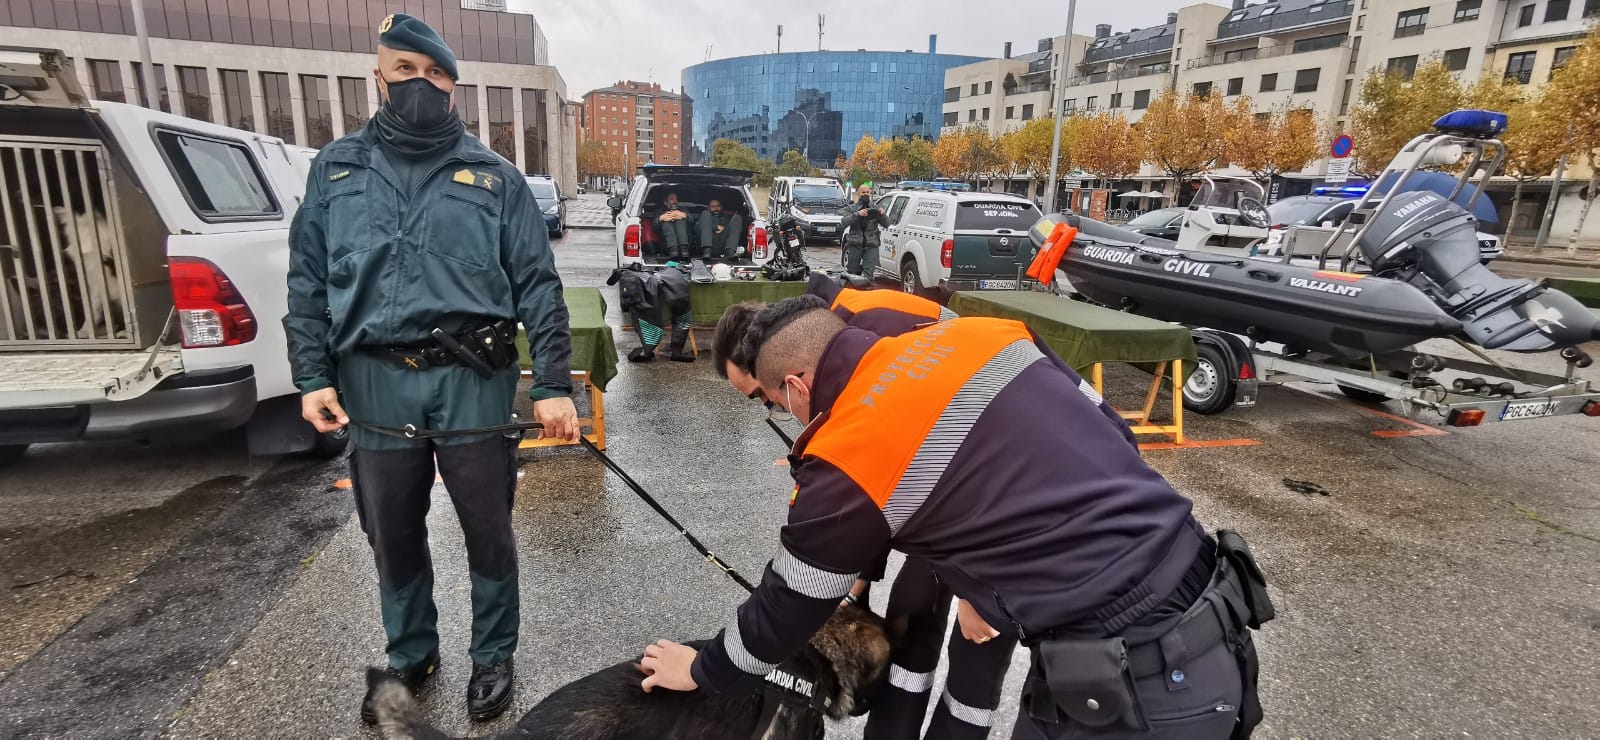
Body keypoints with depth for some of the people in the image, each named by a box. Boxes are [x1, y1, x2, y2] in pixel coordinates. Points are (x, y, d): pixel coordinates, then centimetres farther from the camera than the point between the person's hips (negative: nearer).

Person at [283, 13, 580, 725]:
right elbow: (307, 282, 11)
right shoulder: (336, 168, 12)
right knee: (392, 536, 15)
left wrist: (553, 386, -8)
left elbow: (538, 286, -1)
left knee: (488, 531, 7)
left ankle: (493, 657, 31)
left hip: (473, 380, -2)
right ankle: (410, 659, 39)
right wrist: (313, 377, 0)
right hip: (375, 384, 3)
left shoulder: (493, 174, 4)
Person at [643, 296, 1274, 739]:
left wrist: (705, 671, 23)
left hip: (1126, 685, -7)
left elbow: (789, 606, 2)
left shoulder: (844, 461, -13)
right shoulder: (983, 335, 4)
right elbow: (1111, 441, 12)